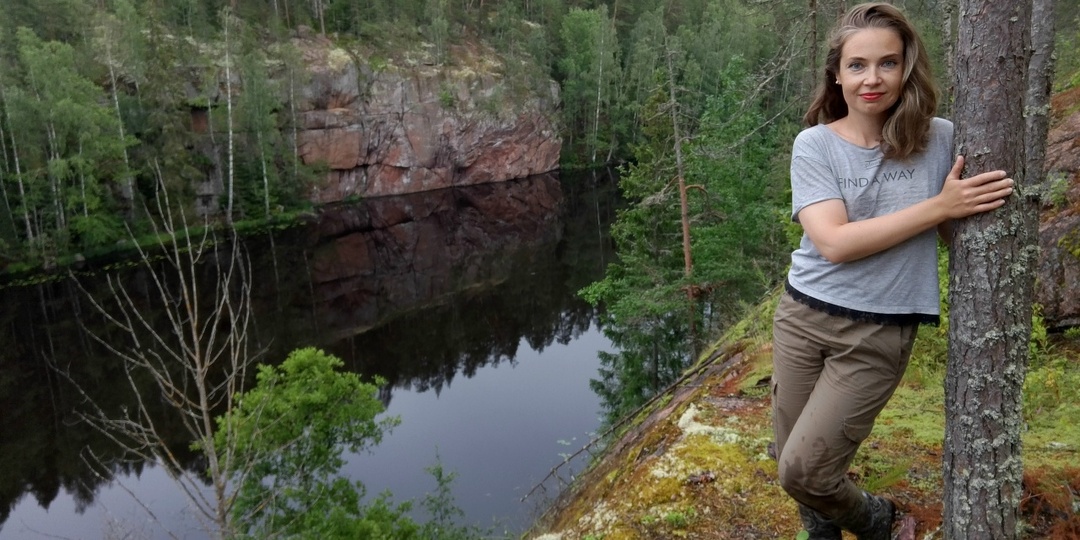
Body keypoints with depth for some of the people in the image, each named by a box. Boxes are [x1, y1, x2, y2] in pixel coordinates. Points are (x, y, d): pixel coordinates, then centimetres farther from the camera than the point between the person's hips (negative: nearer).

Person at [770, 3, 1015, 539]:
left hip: (879, 333, -1)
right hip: (803, 316, 2)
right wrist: (939, 206, -20)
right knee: (791, 469, 12)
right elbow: (834, 242, -18)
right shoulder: (814, 144, -6)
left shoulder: (940, 139, -3)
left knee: (802, 471, -4)